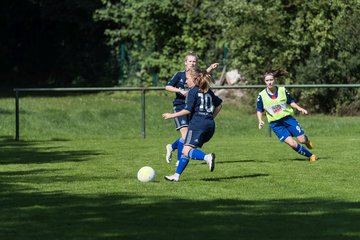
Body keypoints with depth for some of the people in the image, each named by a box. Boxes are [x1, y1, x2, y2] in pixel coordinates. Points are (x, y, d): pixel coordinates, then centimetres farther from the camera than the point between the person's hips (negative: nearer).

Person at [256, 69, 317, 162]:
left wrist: (299, 108, -6)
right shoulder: (261, 95, -7)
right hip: (276, 124, -1)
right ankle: (311, 156, 4)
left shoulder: (283, 90, -5)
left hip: (288, 118, 1)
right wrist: (260, 121, -11)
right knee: (292, 144, -16)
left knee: (302, 140, -3)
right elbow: (259, 110, 5)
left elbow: (291, 102, 8)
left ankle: (307, 140, 37)